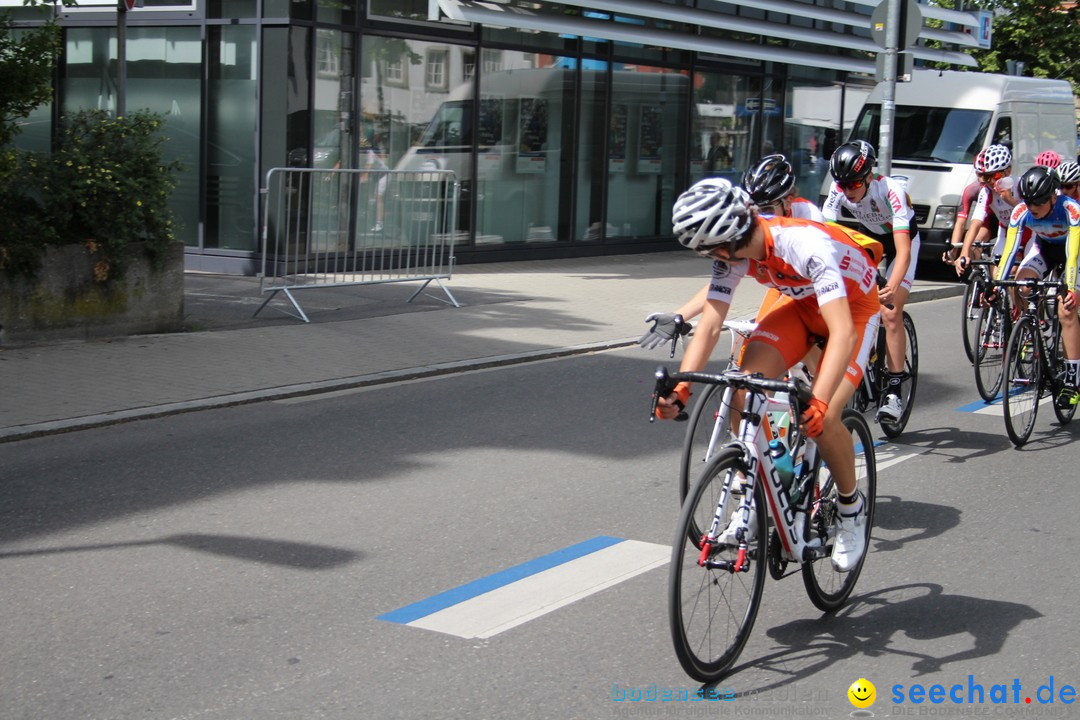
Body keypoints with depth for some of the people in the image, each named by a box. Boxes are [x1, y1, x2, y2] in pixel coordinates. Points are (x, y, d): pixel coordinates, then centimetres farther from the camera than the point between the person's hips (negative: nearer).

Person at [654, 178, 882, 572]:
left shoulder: (806, 245, -39)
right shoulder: (731, 252, -20)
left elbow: (842, 333, -46)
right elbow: (710, 325, -18)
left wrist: (819, 403, -57)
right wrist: (678, 390, -31)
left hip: (853, 307, -5)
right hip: (799, 303, 6)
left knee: (822, 420, -21)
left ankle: (851, 508, 7)